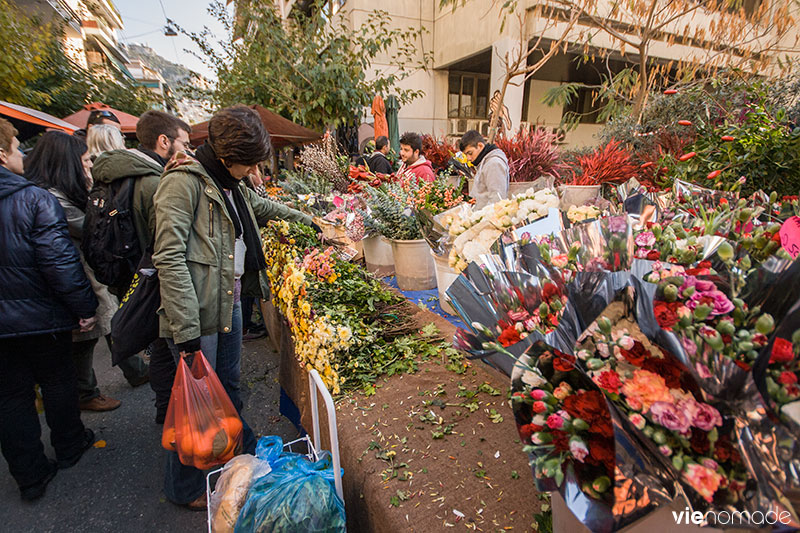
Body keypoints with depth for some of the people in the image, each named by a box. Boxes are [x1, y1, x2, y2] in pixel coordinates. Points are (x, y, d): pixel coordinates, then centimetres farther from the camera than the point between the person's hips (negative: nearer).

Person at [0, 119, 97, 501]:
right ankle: (69, 447, 36)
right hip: (40, 318, -4)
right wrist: (85, 307, -13)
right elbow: (60, 262, -22)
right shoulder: (35, 200, -17)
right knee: (58, 383, 16)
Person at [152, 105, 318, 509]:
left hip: (230, 303, 8)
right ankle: (185, 488, 29)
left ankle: (245, 453, 43)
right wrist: (186, 329, -24)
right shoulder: (184, 181, -16)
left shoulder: (232, 183, 11)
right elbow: (169, 259, -22)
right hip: (197, 313, -8)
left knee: (229, 385, 22)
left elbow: (261, 206, 33)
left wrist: (304, 219, 37)